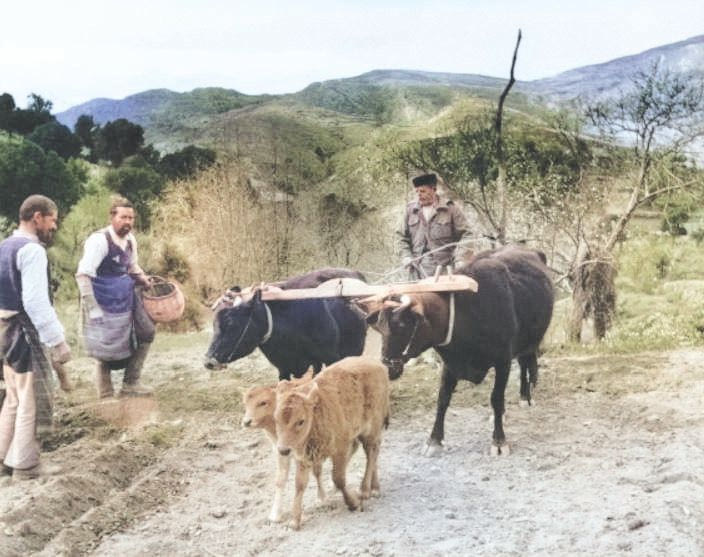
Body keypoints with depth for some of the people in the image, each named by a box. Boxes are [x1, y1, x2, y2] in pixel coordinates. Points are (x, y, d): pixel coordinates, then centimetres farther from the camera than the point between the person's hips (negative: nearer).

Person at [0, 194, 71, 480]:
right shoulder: (31, 249, -17)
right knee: (30, 401, 1)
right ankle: (25, 465, 9)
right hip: (25, 331, -9)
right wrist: (58, 340, -21)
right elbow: (35, 302, -24)